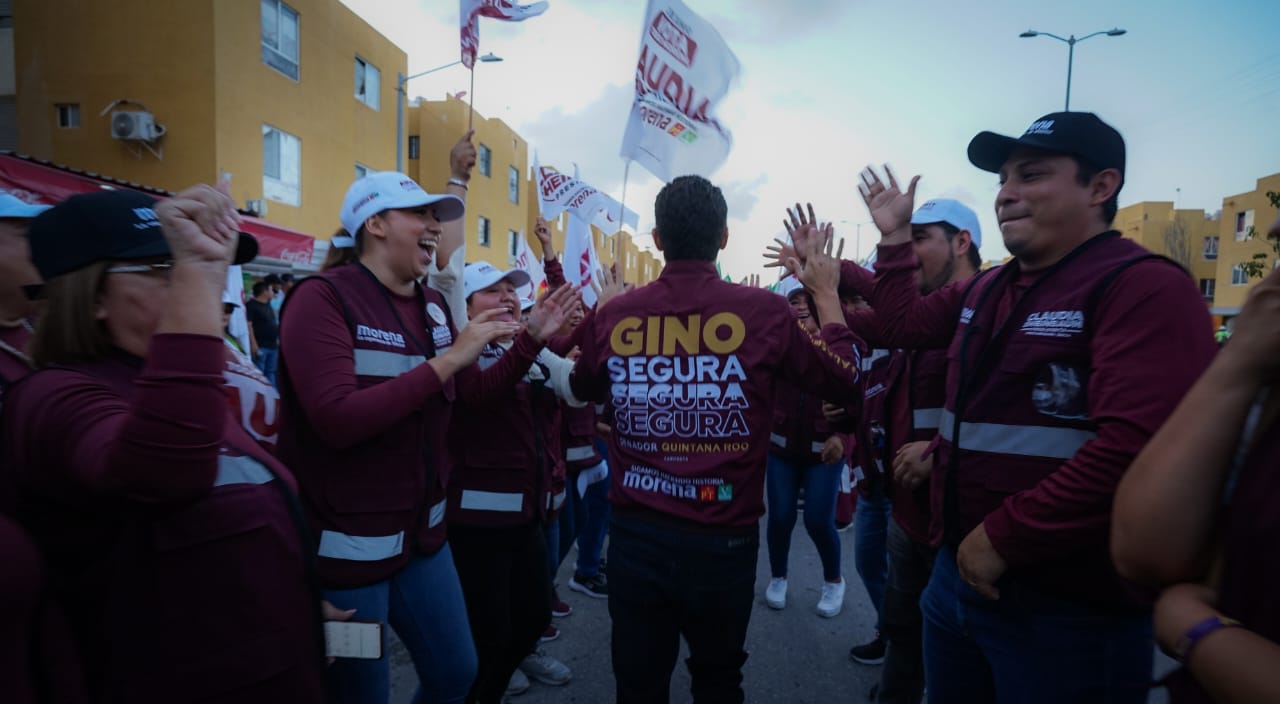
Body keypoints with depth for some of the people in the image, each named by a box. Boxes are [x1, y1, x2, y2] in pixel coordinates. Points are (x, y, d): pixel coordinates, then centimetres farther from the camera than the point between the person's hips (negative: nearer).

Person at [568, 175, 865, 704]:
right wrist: (826, 292, 16)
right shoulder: (763, 312, -13)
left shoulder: (614, 315, -7)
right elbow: (844, 378, 5)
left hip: (635, 535, 1)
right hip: (723, 539, 0)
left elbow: (584, 390, 15)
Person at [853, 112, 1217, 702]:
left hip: (1068, 606, -7)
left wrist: (1004, 539, -23)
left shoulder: (1145, 288, -17)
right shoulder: (984, 290, 10)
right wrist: (894, 238, 13)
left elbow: (1135, 448, -29)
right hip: (959, 570, 8)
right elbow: (904, 325, 21)